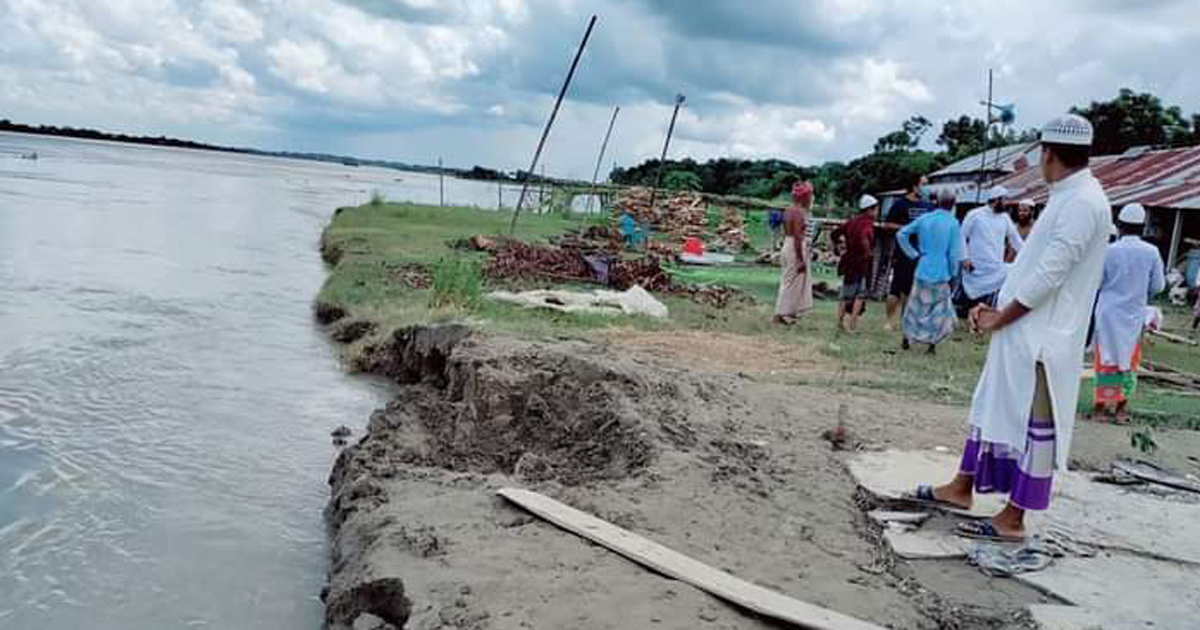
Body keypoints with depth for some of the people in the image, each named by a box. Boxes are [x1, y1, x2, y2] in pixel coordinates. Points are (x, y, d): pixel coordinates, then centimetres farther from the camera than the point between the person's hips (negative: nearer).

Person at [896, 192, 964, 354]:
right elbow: (954, 254, -9)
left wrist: (914, 254, 6)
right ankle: (932, 344, 8)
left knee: (916, 306, 15)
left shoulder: (924, 219, 1)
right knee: (940, 309, 10)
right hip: (941, 274, -3)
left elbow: (901, 234, 3)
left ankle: (907, 339, 21)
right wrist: (953, 274, 3)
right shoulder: (953, 224, -9)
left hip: (922, 272, 3)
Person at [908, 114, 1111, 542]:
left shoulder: (1083, 203, -17)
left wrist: (999, 318, -11)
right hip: (1020, 335, 10)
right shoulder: (1066, 198, 13)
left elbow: (1048, 275, -21)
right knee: (992, 410, 17)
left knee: (1034, 426, 0)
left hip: (1041, 342, -10)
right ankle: (962, 488, 30)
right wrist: (993, 307, 8)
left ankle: (1013, 520, 9)